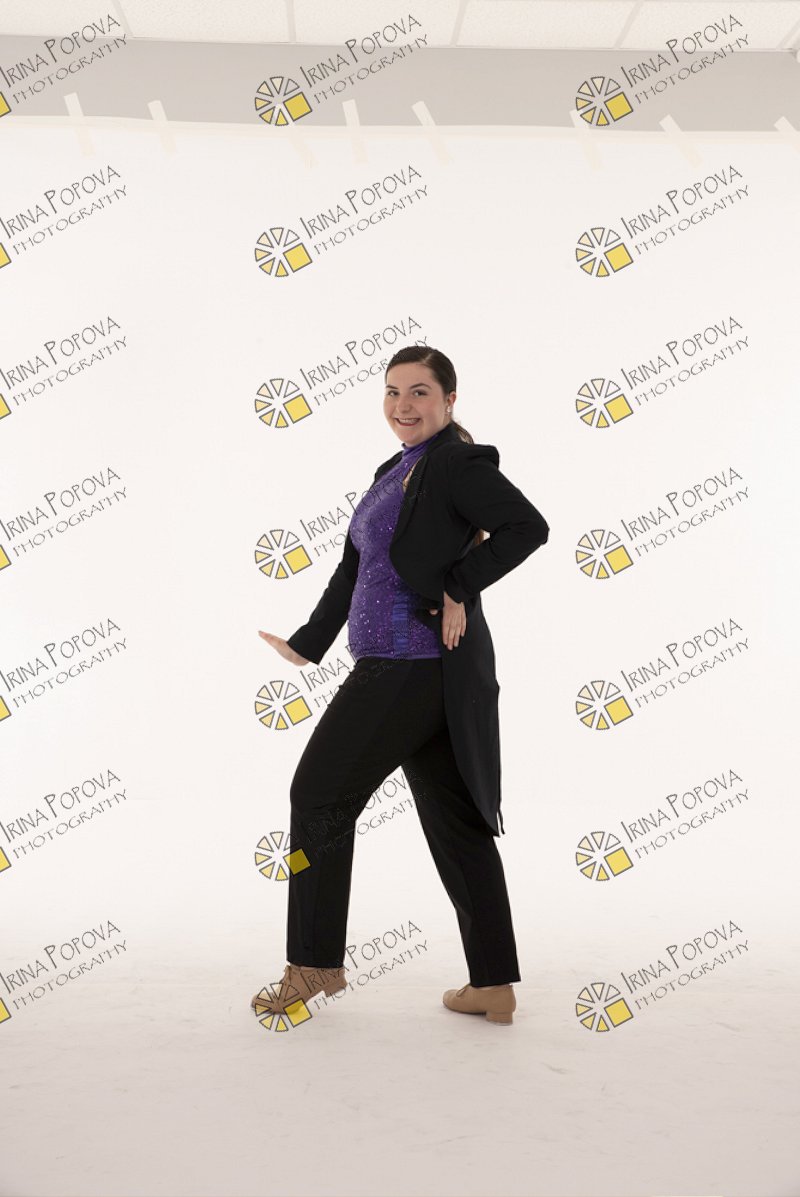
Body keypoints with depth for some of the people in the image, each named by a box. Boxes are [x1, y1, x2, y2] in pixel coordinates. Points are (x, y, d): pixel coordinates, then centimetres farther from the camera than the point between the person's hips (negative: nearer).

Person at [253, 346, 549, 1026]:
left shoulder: (458, 463, -9)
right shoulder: (396, 471, 19)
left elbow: (528, 526, -21)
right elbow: (355, 568, 23)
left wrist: (458, 587, -19)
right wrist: (308, 644, 24)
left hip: (418, 671, -9)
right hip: (396, 670, 9)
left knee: (319, 794, 2)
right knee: (455, 820, 10)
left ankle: (316, 965, 17)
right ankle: (495, 988, 18)